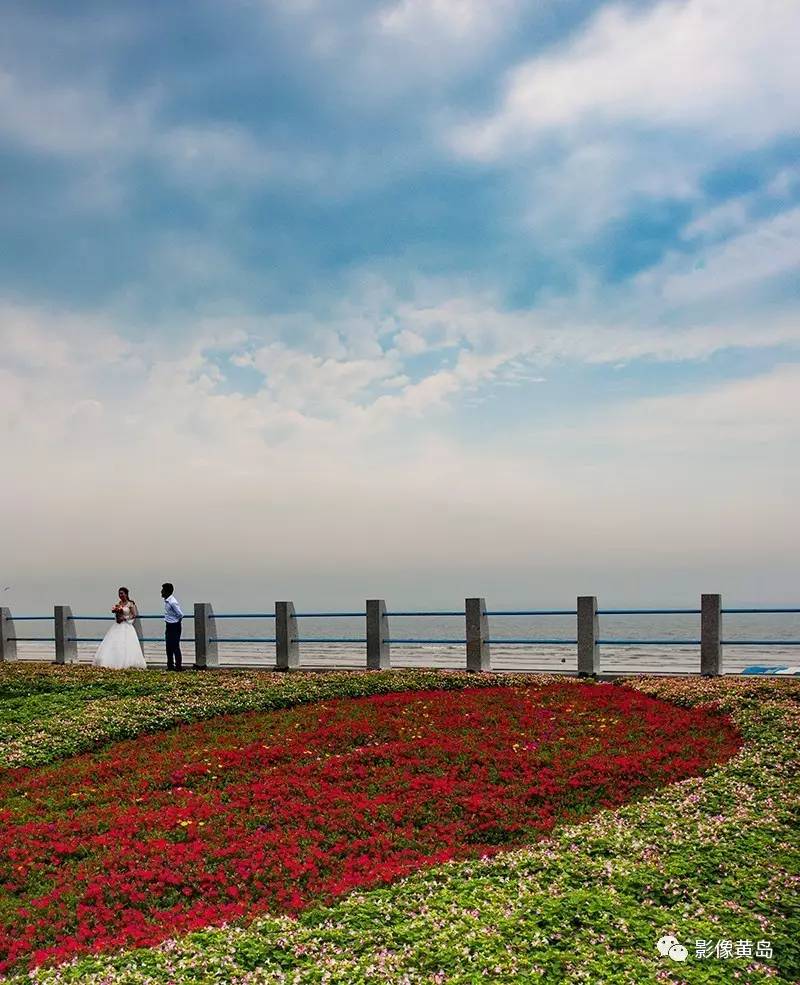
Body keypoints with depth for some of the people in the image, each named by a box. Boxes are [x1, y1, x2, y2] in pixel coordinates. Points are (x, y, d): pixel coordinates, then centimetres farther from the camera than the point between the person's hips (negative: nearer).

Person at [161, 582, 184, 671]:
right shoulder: (166, 601, 7)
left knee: (175, 647, -3)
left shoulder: (172, 602, -21)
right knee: (169, 647, 14)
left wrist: (176, 622, -6)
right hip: (169, 626, 9)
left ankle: (178, 666, 3)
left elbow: (180, 614, -20)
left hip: (174, 626, -9)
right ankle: (170, 666, 22)